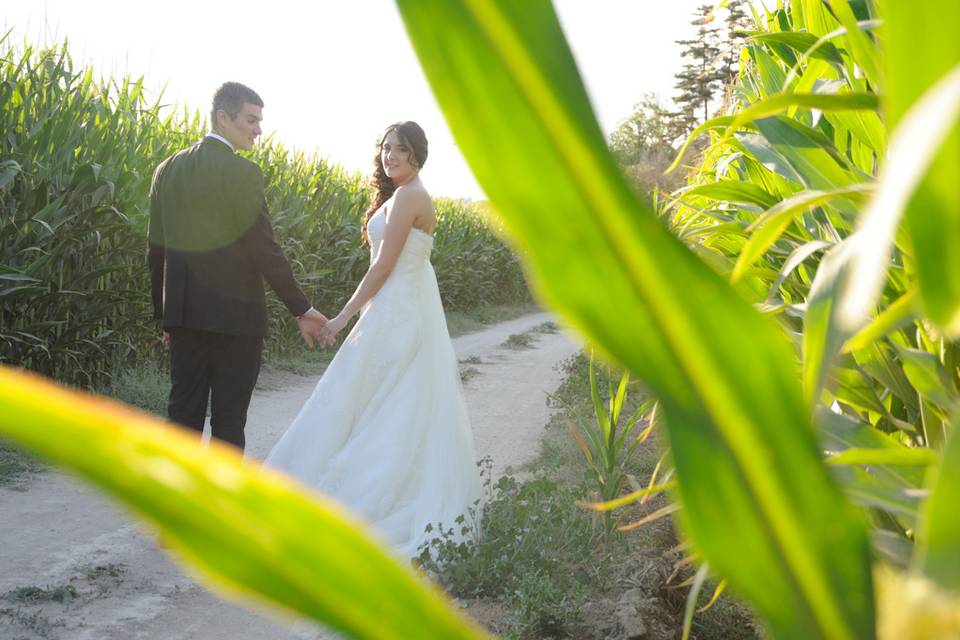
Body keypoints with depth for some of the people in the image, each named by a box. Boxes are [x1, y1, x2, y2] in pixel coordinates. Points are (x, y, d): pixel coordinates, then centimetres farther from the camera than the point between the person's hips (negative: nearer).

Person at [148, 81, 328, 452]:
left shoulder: (168, 170, 8)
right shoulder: (243, 172, -11)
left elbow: (156, 249, 11)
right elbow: (264, 249, -13)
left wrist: (164, 315, 18)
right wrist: (301, 309, -7)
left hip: (184, 312, 6)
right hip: (235, 314, -6)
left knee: (183, 413, 10)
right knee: (228, 420, 2)